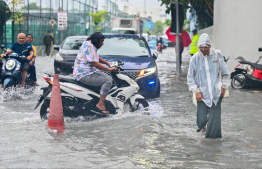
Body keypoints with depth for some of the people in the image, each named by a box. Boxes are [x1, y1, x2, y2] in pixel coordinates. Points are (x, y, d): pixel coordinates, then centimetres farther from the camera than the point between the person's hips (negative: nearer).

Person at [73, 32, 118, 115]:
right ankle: (100, 105, -21)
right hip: (84, 75, -11)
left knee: (107, 76, 14)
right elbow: (95, 64, -23)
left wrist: (107, 63, 22)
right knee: (108, 80, -19)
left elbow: (97, 58, 33)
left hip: (89, 72, 11)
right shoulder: (89, 46, -19)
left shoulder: (91, 45, 15)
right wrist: (110, 69, -15)